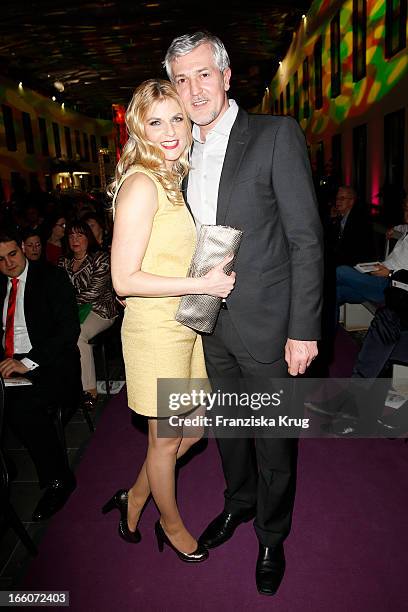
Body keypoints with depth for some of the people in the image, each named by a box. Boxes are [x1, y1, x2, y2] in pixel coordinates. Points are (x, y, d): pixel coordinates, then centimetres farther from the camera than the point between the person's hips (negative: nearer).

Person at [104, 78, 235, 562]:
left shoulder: (179, 179, 10)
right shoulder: (141, 184, -17)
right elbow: (125, 279, -22)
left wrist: (220, 274, 5)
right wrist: (202, 284, -21)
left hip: (189, 326, 9)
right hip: (155, 328, -8)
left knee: (195, 427, 20)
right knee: (166, 439, 12)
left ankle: (135, 497, 42)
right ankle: (171, 523, 40)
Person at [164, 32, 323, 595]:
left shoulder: (277, 135, -9)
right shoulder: (184, 151, 9)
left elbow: (306, 239, -13)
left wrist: (303, 330, -16)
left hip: (266, 325, -5)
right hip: (210, 323, 6)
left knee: (274, 442, 12)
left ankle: (271, 537, 37)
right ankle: (238, 502, 49)